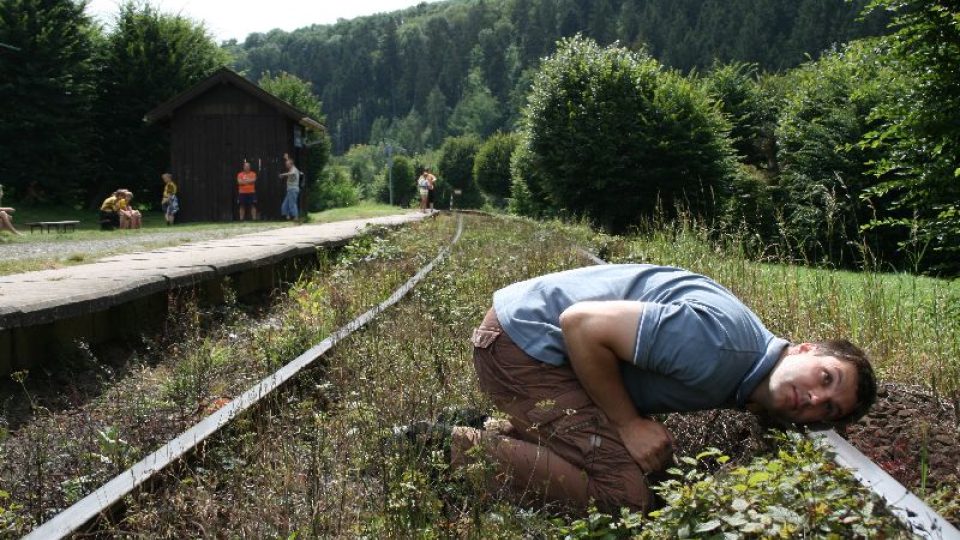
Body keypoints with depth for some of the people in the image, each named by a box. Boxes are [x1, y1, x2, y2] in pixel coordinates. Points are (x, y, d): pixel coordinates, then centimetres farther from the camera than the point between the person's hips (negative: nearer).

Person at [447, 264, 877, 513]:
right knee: (626, 496, -16)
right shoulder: (720, 344, -24)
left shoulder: (735, 386, 8)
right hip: (524, 338, -10)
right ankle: (469, 453, -8)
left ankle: (502, 436, 14)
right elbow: (581, 323, -25)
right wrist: (629, 423, -17)